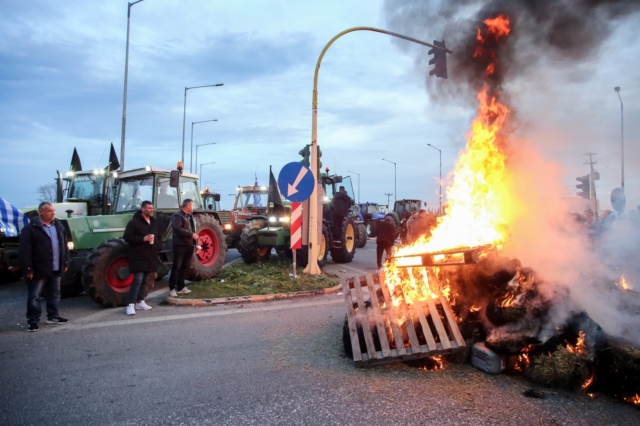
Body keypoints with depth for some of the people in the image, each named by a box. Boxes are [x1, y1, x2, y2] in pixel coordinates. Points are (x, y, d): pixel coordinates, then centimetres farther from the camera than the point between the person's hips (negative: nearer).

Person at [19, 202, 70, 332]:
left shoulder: (58, 226, 9)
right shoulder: (30, 229, -12)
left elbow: (64, 246, 14)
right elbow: (24, 251, -14)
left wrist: (65, 263, 11)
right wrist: (28, 269, -17)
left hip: (56, 269, 6)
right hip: (38, 270, -6)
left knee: (54, 294, 16)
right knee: (34, 296, 2)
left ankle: (53, 316, 29)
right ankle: (33, 321, 11)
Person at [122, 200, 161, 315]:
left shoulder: (154, 222, 16)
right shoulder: (134, 222, -7)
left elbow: (159, 237, 27)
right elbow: (127, 237, -13)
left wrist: (158, 247, 10)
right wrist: (143, 239, -22)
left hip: (151, 257, 7)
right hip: (138, 256, -7)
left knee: (145, 280, 13)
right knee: (138, 279, -13)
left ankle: (140, 302, 22)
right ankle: (131, 304, -8)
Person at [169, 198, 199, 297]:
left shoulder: (190, 216, 17)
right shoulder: (177, 216, -11)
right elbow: (178, 229, -25)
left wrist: (195, 241, 12)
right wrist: (191, 234, -24)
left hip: (189, 245, 8)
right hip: (180, 245, -8)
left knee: (185, 267, 12)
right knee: (176, 267, -4)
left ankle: (181, 287, 22)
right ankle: (172, 288, 2)